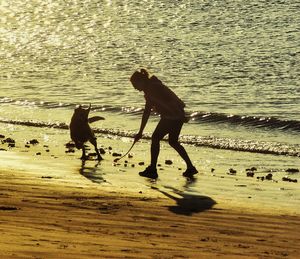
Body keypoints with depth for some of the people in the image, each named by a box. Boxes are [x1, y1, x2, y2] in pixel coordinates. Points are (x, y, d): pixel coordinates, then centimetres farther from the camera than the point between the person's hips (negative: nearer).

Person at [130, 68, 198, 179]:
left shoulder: (152, 88, -12)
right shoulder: (150, 89, 19)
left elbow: (165, 101, -22)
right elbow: (146, 113, 24)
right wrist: (140, 132, 25)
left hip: (173, 115, -10)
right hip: (178, 116, 10)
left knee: (155, 138, -1)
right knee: (173, 141, 19)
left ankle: (152, 170, 3)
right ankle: (190, 167, 22)